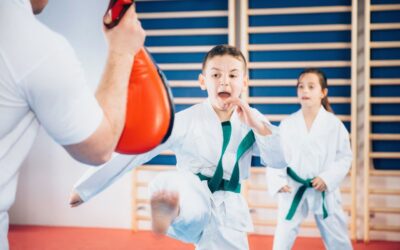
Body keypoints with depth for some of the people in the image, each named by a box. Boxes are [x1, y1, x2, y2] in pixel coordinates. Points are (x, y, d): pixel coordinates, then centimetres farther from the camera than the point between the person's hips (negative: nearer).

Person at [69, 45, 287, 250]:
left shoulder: (251, 120, 7)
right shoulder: (185, 121, -4)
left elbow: (281, 161, 3)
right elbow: (134, 152, -5)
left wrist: (257, 126, -12)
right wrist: (85, 187, -4)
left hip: (227, 214, 4)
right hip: (192, 199, -4)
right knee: (169, 184, -38)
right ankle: (170, 209, -74)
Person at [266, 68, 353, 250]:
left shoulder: (334, 124, -5)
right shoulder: (287, 124, -2)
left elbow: (344, 157, -2)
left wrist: (328, 179, -15)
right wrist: (278, 181, -12)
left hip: (324, 190, 0)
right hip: (293, 190, 1)